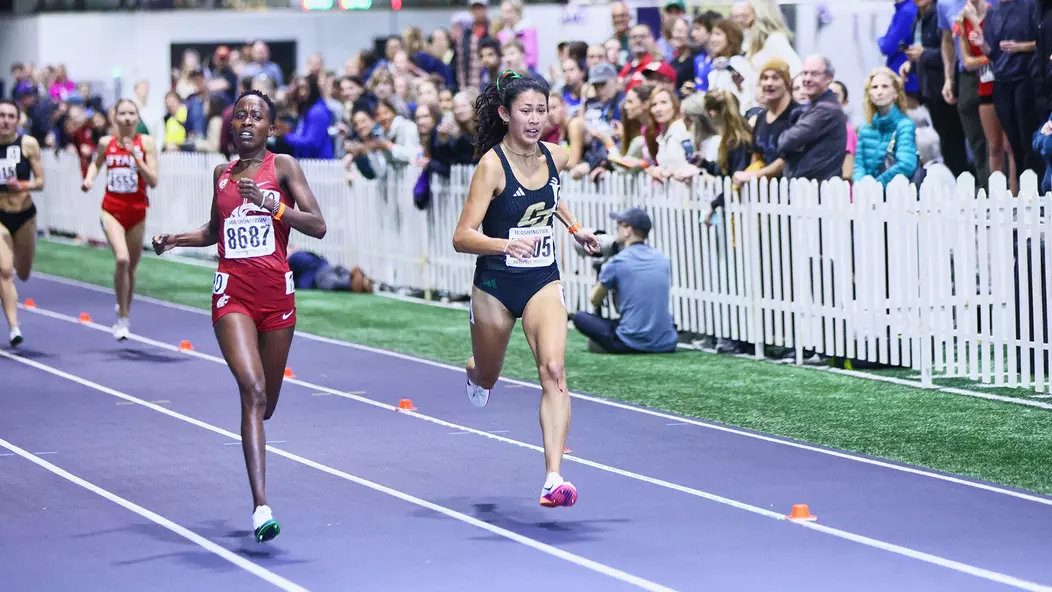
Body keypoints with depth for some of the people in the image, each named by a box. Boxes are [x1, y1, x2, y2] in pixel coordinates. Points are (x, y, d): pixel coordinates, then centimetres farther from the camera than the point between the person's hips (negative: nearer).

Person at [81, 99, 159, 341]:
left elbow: (153, 181, -10)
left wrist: (136, 157, -20)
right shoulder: (106, 143, 1)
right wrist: (89, 178, 3)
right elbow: (96, 163, 23)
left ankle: (124, 312, 39)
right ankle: (123, 318, -11)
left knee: (130, 267, 13)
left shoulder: (146, 142, -5)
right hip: (112, 210, -1)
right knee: (122, 259, -23)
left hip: (137, 211, 1)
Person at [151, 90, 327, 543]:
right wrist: (175, 239, 10)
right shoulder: (222, 174, 11)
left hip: (276, 293, 0)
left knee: (266, 400, 12)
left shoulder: (282, 166, 1)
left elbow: (318, 226, -8)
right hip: (232, 293, 0)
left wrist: (272, 203, -20)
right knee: (252, 388, -20)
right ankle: (260, 506, -26)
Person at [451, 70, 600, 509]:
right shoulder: (492, 164, -19)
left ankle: (554, 479, -24)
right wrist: (506, 245, -42)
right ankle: (473, 373, 59)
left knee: (553, 369, -19)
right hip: (495, 286, -2)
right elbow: (462, 237, -26)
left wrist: (574, 228, 17)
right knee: (487, 379, 18)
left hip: (543, 282, 3)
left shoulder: (556, 157, -3)